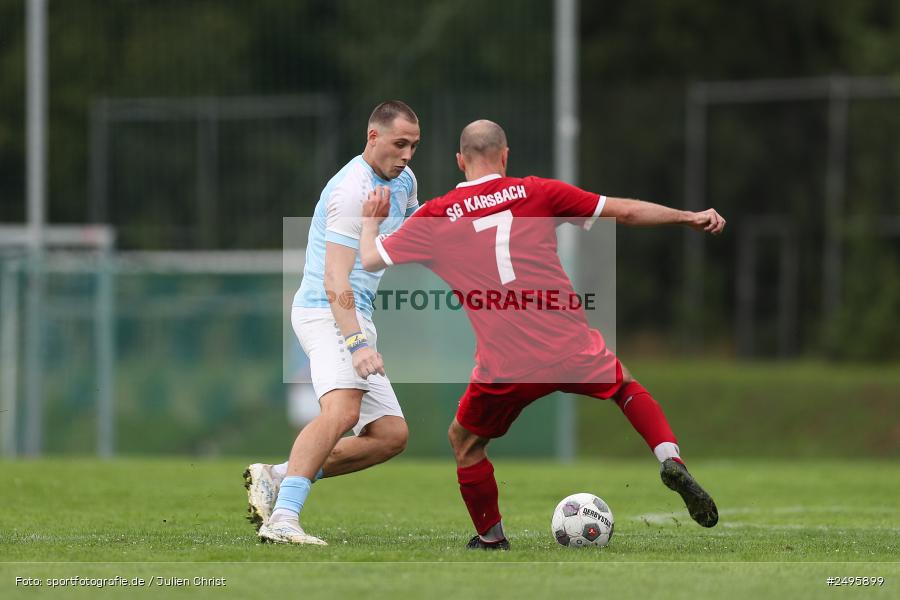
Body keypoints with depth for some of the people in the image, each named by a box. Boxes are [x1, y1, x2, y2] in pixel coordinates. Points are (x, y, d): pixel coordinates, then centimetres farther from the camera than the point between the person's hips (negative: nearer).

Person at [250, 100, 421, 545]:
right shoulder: (352, 191, -18)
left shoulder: (403, 181, 13)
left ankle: (275, 478, 7)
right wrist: (356, 343, -38)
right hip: (327, 313, -10)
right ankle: (282, 520, -42)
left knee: (391, 435, 5)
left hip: (355, 320, 10)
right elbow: (334, 280, -27)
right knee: (343, 409, -32)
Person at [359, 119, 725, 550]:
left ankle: (491, 539, 29)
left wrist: (371, 219, 29)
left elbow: (370, 259, 9)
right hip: (571, 349, 1)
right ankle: (670, 459, 9)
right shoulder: (536, 193, 6)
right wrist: (689, 217, 20)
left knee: (465, 443, 25)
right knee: (626, 385, 30)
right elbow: (624, 211, 9)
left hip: (504, 369, -1)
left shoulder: (436, 216, 4)